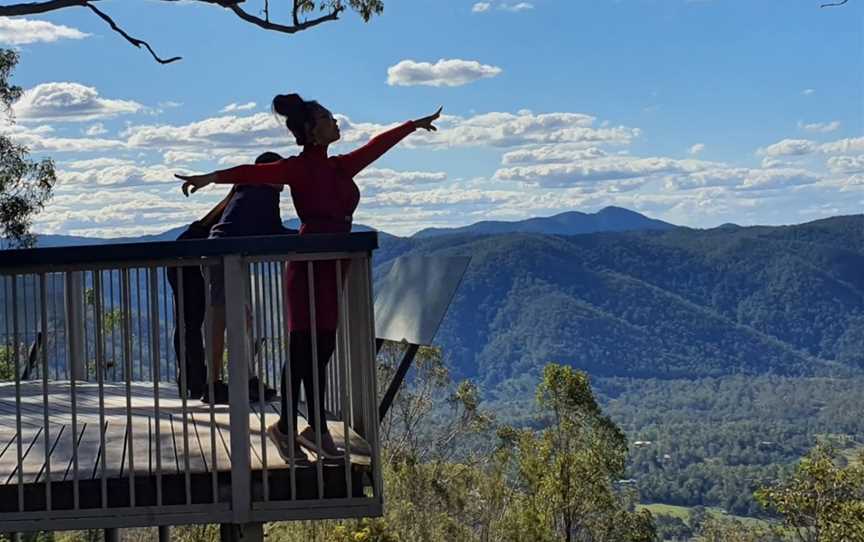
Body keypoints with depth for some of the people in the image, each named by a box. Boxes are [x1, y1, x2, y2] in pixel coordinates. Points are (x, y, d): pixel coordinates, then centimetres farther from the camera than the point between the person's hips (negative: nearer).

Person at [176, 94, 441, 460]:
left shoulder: (341, 167, 15)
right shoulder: (299, 168, -7)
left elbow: (379, 144, 27)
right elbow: (255, 173, -21)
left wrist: (415, 125, 40)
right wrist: (213, 177, -36)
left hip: (334, 268, 7)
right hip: (309, 267, -7)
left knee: (321, 350, 9)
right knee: (304, 350, -6)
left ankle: (316, 430, 13)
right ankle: (286, 428, 1)